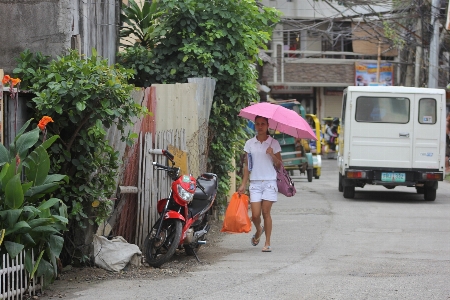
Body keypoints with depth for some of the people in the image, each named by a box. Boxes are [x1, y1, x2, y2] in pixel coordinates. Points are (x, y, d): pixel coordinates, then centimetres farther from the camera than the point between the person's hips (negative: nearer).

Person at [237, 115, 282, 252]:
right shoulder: (250, 143, 8)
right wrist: (243, 184, 7)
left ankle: (267, 243, 2)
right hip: (255, 182, 2)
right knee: (255, 214, -5)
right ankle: (258, 230, 29)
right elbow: (247, 165, 11)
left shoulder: (273, 143, 4)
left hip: (269, 181, -2)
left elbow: (279, 165, 4)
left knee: (266, 212, -6)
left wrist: (272, 155, -14)